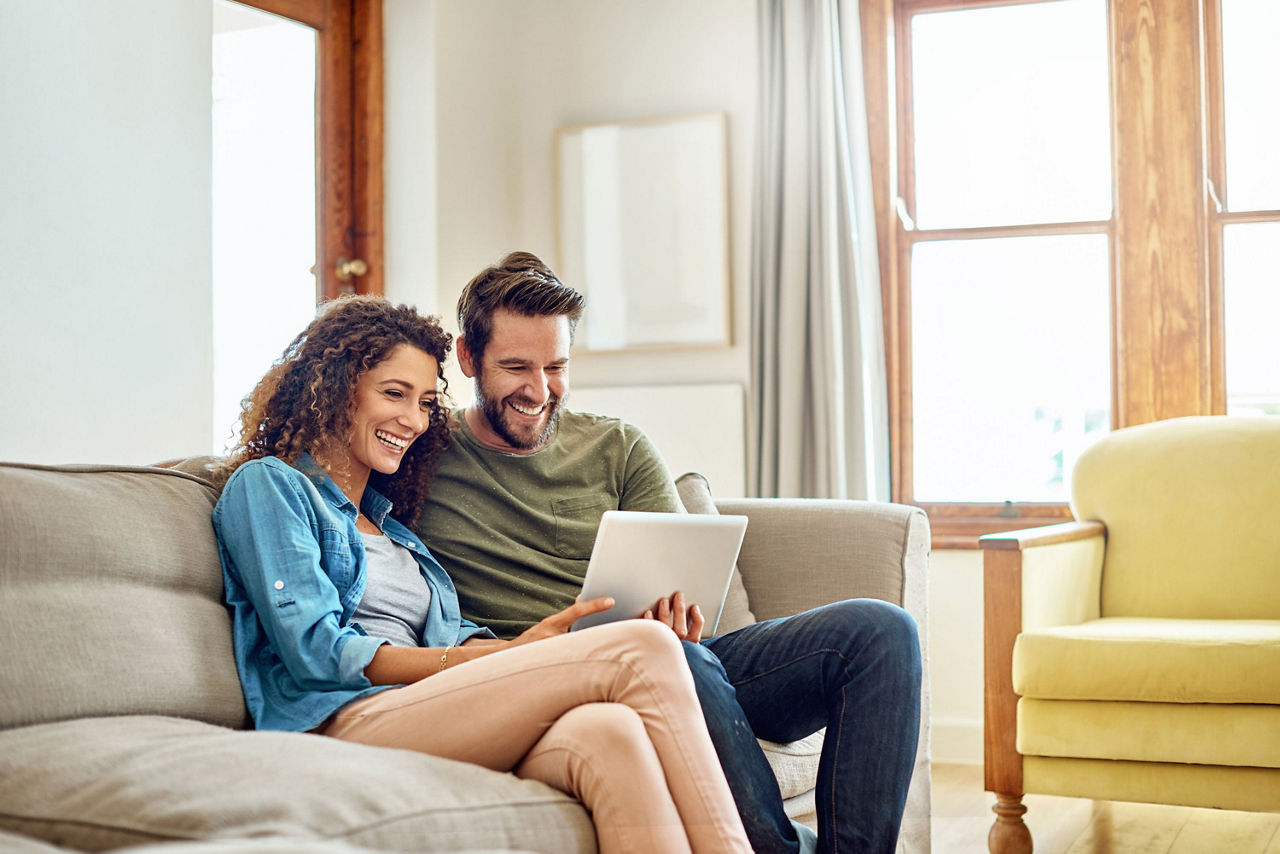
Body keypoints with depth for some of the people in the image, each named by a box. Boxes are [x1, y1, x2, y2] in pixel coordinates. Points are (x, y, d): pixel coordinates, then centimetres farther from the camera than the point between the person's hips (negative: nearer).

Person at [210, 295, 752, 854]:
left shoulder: (389, 520, 31)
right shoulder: (266, 485, 9)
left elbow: (453, 639, 16)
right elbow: (319, 654, -5)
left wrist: (520, 648, -8)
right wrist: (510, 657, -11)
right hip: (342, 721, -6)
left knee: (605, 731, -31)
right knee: (640, 649, -23)